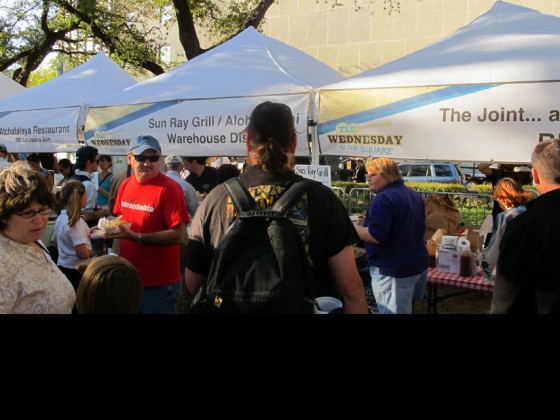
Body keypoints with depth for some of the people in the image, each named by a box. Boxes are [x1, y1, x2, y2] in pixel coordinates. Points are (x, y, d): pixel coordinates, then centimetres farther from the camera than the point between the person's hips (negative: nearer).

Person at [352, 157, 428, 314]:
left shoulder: (383, 199, -19)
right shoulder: (413, 194, 12)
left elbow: (376, 236, -26)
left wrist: (355, 227, -8)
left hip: (394, 269, -10)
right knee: (406, 307, 23)